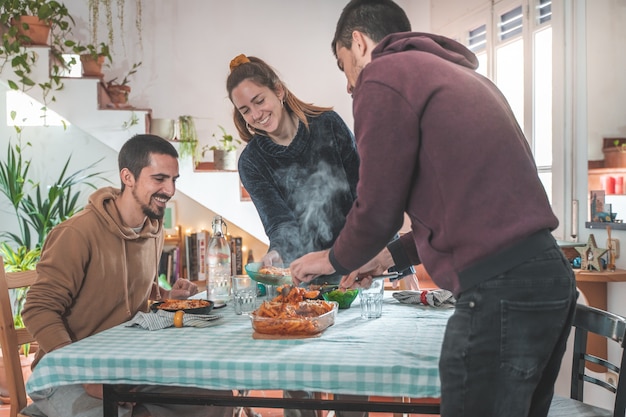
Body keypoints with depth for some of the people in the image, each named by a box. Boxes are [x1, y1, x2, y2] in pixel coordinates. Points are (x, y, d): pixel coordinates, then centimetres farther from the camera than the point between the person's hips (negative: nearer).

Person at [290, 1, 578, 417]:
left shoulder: (382, 75, -5)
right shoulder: (460, 73, 22)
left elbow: (377, 208, -6)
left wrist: (335, 259, 14)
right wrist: (392, 254, 28)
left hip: (498, 289, -9)